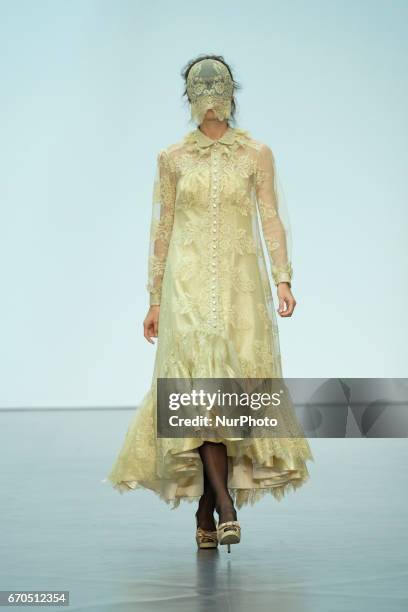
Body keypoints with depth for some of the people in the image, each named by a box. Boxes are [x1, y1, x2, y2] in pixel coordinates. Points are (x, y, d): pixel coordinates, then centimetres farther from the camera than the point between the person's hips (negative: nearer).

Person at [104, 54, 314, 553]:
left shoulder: (257, 154, 8)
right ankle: (224, 504, -20)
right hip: (189, 282, -1)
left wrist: (282, 278, -12)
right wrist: (155, 299, 7)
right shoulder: (172, 158, 8)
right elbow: (161, 230, 9)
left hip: (241, 280, 1)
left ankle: (204, 510, 8)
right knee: (200, 381, -17)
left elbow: (271, 218, 1)